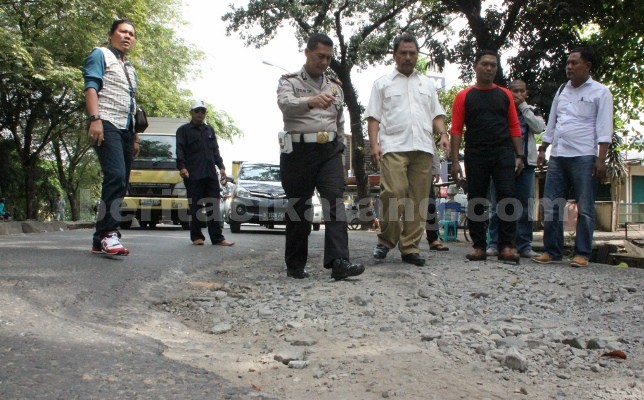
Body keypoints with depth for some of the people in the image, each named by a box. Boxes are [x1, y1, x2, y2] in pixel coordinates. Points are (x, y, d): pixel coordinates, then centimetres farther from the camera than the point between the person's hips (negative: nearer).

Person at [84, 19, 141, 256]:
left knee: (120, 184, 2)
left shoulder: (131, 70, 30)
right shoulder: (100, 55, 8)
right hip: (106, 125, -8)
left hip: (125, 130, 8)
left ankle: (101, 239, 4)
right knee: (116, 176, -24)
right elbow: (91, 87, -6)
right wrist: (95, 118, -20)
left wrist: (135, 138, 22)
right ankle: (109, 233, -25)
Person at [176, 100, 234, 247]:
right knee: (196, 206, -3)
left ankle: (217, 237, -2)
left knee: (214, 205, -1)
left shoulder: (210, 130, 24)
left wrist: (221, 166, 11)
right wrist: (182, 167, -17)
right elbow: (180, 151, -3)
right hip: (193, 174, -4)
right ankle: (196, 236, 6)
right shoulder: (184, 130, 7)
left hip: (211, 173, 5)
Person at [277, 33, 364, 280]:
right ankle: (295, 265, 13)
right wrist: (311, 101, -39)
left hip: (329, 150, 4)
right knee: (298, 207, 2)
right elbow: (285, 103, -20)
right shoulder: (289, 81, 4)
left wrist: (339, 152, 17)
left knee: (335, 202, -13)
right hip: (298, 150, -3)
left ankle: (338, 262, -20)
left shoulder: (335, 86, 19)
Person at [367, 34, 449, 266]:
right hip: (393, 147, -3)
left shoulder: (427, 83, 23)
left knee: (418, 200, 0)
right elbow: (374, 117, 6)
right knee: (394, 194, -18)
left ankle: (410, 248, 5)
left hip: (423, 148, 3)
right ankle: (386, 240, 0)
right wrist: (374, 144, -7)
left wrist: (443, 134, 1)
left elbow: (436, 114, 19)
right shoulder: (382, 83, 13)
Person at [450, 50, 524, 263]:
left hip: (503, 154, 1)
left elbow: (514, 127, 10)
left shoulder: (505, 95, 12)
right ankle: (479, 246, 11)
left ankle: (506, 247, -3)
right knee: (476, 201, 3)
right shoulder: (464, 96, 6)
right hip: (475, 155, -1)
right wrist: (455, 160, -7)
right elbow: (456, 129, 1)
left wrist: (519, 155, 1)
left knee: (507, 198, -6)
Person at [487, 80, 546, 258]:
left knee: (525, 206, 1)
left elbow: (539, 128, -4)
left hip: (525, 163, 2)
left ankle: (524, 245, 6)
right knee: (498, 205, -2)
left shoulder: (532, 111, 17)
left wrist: (523, 106, -2)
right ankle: (495, 243, 3)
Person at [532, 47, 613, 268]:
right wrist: (542, 150, 15)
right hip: (557, 156, 5)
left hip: (583, 158, -5)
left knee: (584, 208, 0)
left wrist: (601, 160, -13)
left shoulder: (600, 92, 2)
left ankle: (582, 254, 6)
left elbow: (604, 129, -5)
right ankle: (552, 251, 11)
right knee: (551, 205, 3)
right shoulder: (562, 90, 17)